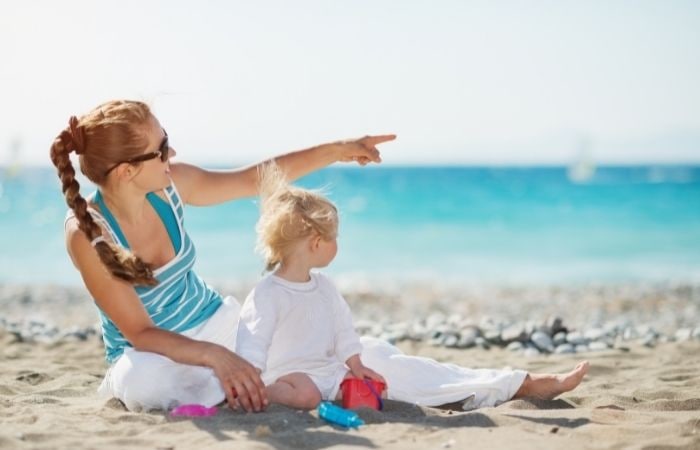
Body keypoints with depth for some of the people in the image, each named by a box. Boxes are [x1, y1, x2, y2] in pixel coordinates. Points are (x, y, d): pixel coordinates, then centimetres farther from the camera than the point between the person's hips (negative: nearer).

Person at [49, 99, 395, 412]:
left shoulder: (168, 185, -11)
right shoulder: (87, 234, -25)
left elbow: (254, 180, 2)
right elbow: (139, 333, -26)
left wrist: (338, 150, -1)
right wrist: (214, 356, -39)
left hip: (215, 322, 4)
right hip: (149, 350, -4)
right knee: (144, 382, -43)